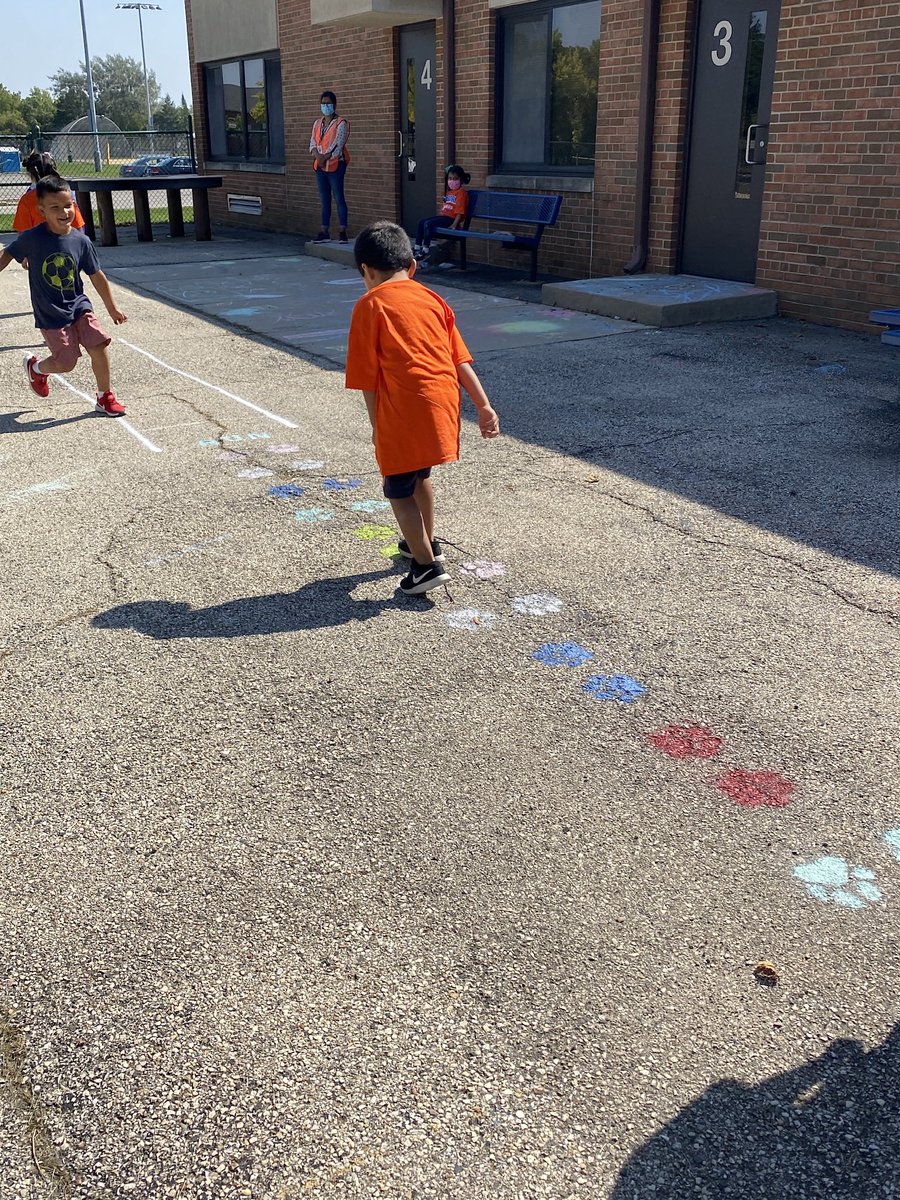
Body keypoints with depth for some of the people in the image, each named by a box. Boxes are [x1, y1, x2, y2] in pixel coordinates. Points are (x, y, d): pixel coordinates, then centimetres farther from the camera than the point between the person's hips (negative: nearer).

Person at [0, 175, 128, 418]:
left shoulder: (81, 241, -6)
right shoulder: (31, 238, -14)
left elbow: (96, 276, 4)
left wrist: (112, 307, 10)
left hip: (79, 306, 3)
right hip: (50, 315, -3)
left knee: (99, 347, -9)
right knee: (65, 363, -3)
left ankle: (104, 397, 12)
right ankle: (35, 367, 32)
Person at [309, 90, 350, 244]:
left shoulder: (341, 123, -4)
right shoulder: (317, 123, 15)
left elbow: (338, 145, -13)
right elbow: (313, 142, 8)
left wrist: (324, 157, -17)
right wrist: (317, 156, -12)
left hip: (335, 165, -6)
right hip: (320, 166, 6)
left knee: (338, 198, -8)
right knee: (324, 199, 8)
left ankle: (342, 232, -7)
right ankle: (325, 232, 11)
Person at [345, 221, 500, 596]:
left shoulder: (370, 305, -1)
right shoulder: (432, 299, 15)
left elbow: (367, 376, -4)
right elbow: (460, 359, 11)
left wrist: (376, 424, 4)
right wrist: (483, 406, 10)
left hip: (403, 411, -6)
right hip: (443, 405, 7)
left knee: (399, 491, 9)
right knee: (419, 476, 28)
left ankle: (426, 564, 10)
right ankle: (425, 543, 43)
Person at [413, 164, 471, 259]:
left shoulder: (461, 192, -10)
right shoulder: (449, 191, 18)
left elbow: (460, 211, -18)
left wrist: (454, 225, -25)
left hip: (451, 218, -10)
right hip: (444, 216, 10)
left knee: (428, 223, -24)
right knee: (422, 221, 3)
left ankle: (425, 250, -23)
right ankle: (417, 247, 2)